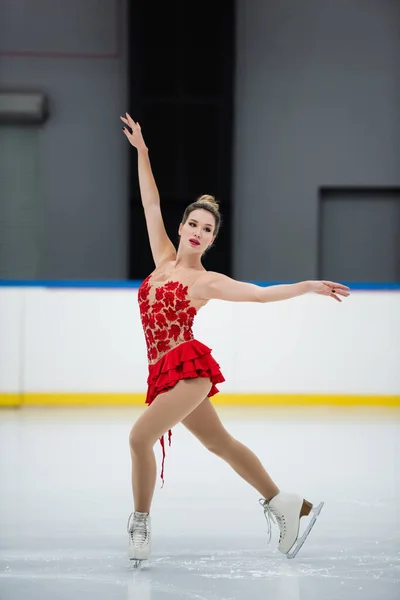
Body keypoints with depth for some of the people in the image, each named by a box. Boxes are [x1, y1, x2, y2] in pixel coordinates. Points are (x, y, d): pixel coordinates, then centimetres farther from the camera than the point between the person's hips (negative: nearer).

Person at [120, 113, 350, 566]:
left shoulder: (207, 282, -3)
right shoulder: (164, 259, 11)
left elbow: (260, 293, -5)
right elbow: (151, 205, 14)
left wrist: (308, 286, -13)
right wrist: (140, 150, 14)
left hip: (187, 365, -6)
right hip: (164, 370, 6)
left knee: (140, 437, -19)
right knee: (220, 444, 13)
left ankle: (140, 524, -7)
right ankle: (288, 506, 24)